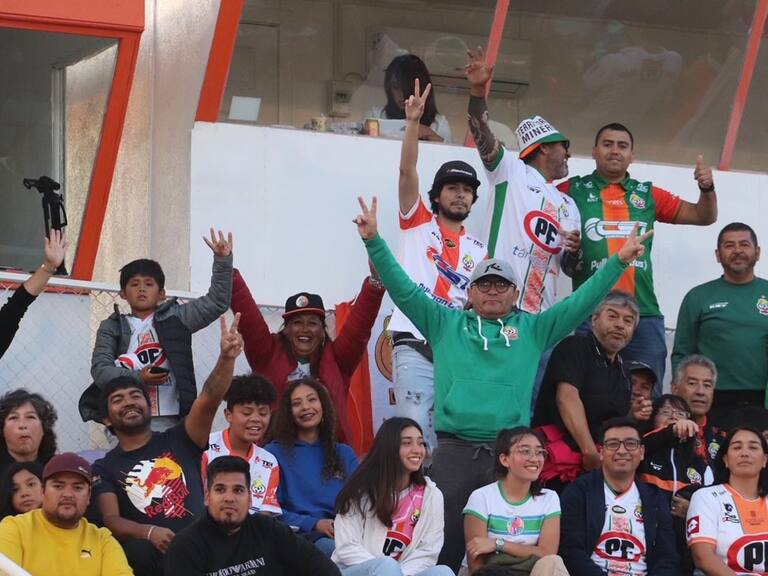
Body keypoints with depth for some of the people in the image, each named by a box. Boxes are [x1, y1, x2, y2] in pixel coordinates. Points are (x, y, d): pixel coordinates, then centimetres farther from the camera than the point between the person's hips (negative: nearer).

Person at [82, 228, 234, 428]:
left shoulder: (174, 318, 13)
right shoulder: (112, 327, 12)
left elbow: (215, 303, 11)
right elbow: (100, 369, 1)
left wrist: (222, 260, 3)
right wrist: (138, 378, -14)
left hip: (171, 420, 1)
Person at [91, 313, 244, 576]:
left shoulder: (178, 440, 18)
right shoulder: (104, 468, 17)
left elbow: (209, 399, 1)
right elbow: (111, 521, 1)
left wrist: (226, 358, -19)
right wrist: (148, 532, -21)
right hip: (150, 551, -2)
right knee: (139, 552, -38)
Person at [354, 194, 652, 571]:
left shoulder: (532, 330, 14)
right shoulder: (445, 324, 13)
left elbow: (582, 302, 10)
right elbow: (403, 289, 7)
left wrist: (619, 261, 3)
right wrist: (374, 242, -3)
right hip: (453, 451, -1)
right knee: (444, 543, -1)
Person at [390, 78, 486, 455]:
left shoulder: (478, 250, 21)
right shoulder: (418, 223, 11)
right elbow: (407, 172, -3)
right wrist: (413, 122, -14)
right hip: (416, 346, -4)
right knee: (416, 436, -14)